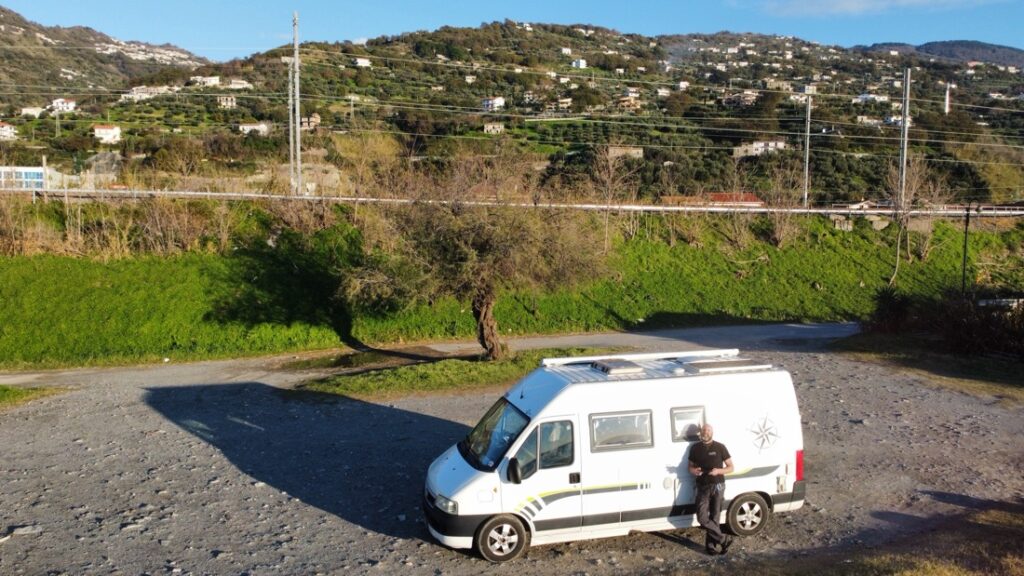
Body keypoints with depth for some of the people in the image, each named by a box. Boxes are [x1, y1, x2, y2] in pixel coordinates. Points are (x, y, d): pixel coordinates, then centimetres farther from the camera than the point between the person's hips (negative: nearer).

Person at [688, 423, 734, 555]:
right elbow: (691, 466, 16)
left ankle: (711, 545, 10)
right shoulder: (695, 448, 7)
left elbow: (730, 467, 2)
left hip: (717, 486, -2)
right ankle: (724, 540, 3)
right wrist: (693, 471, -8)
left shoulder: (720, 447, -2)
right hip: (702, 487, 2)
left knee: (714, 518, 0)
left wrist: (718, 471, -17)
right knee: (702, 518, -9)